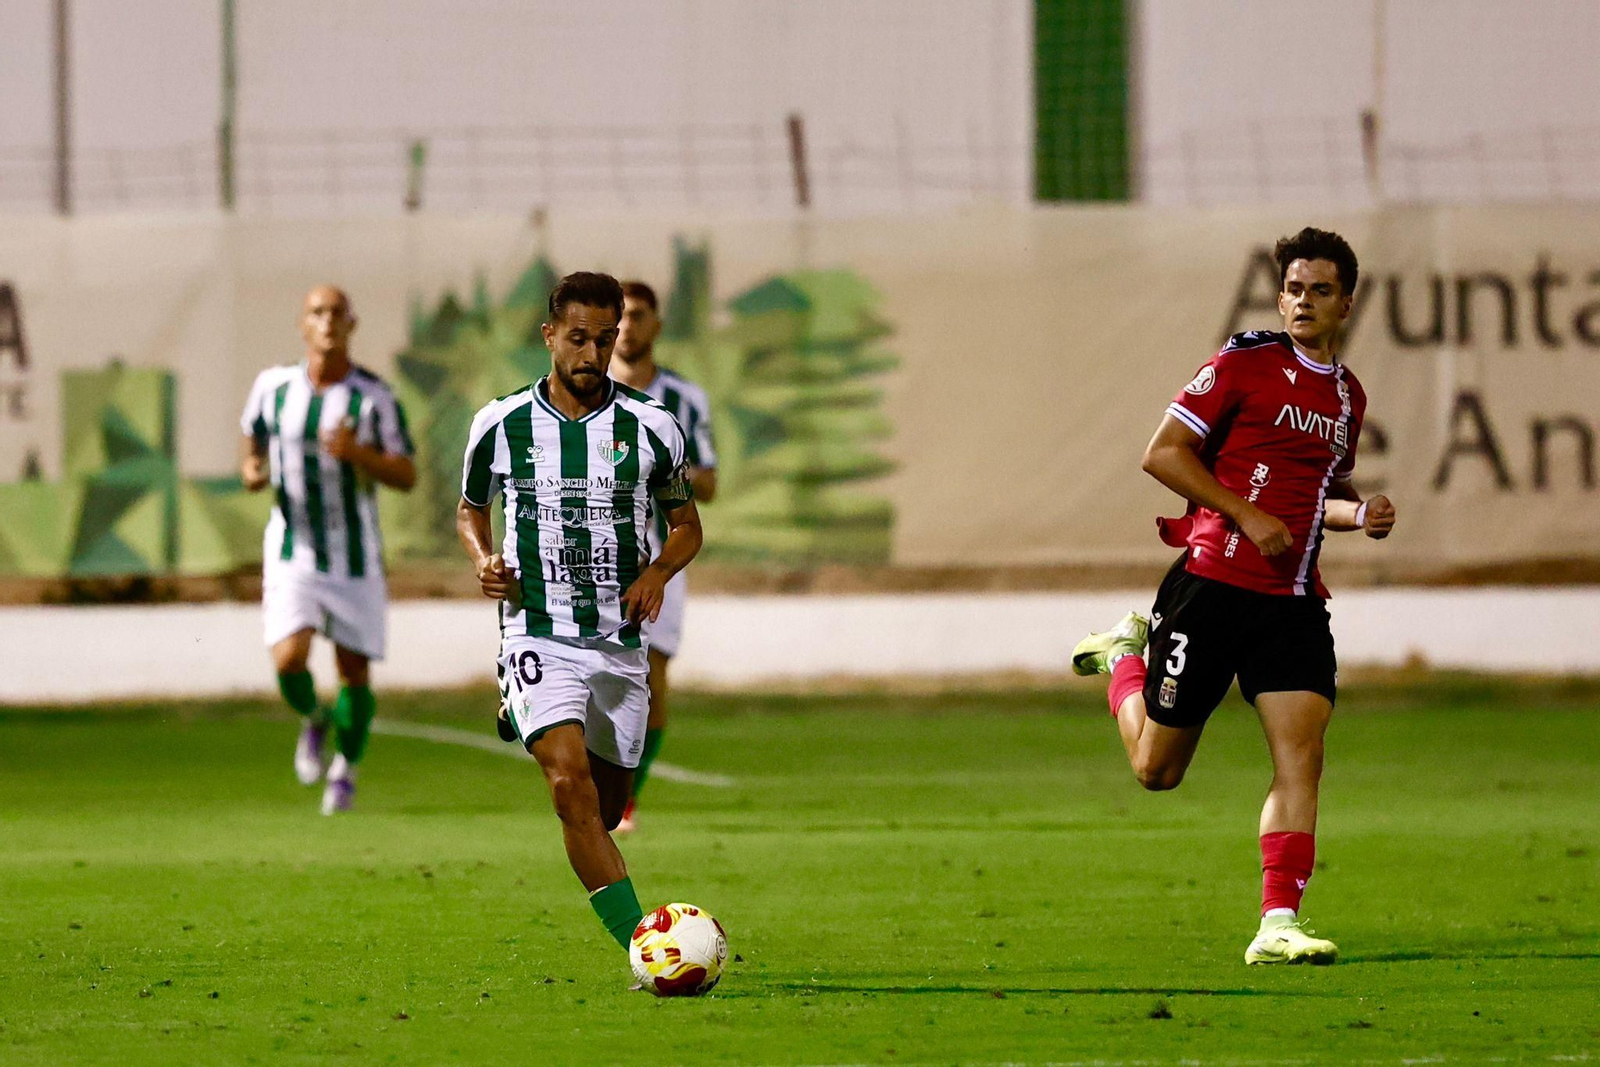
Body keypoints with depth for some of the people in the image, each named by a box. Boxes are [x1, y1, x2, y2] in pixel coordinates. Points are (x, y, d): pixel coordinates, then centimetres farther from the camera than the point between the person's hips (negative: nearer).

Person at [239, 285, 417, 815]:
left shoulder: (374, 397, -8)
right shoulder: (273, 386, -2)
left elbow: (407, 477, -8)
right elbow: (251, 442, 16)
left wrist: (358, 453, -26)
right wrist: (250, 471, -8)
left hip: (356, 557, 0)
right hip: (293, 554, 1)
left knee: (355, 672, 4)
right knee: (289, 661, -17)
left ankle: (346, 767, 30)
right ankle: (313, 721, 18)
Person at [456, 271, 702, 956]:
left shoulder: (651, 428, 2)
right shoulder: (501, 424, 1)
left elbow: (686, 524, 14)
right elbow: (470, 510, 18)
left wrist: (657, 572, -6)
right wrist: (483, 562, -3)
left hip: (620, 642, 2)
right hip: (538, 637, -2)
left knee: (605, 813, 8)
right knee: (571, 783, -25)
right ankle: (644, 945, -30)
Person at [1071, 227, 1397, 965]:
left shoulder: (1348, 395, 15)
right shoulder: (1245, 363, -6)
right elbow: (1163, 454, -8)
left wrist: (1361, 514, 6)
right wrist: (1247, 516, -15)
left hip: (1293, 600, 5)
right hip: (1213, 588, -5)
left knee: (1301, 755, -12)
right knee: (1157, 768, 6)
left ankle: (1278, 926, -12)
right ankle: (1123, 656, 36)